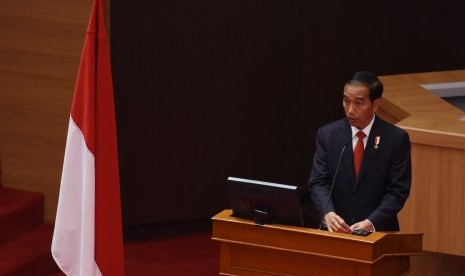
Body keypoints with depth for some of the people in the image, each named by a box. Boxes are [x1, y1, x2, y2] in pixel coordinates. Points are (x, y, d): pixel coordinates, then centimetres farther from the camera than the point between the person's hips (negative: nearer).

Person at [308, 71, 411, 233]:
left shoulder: (397, 138, -1)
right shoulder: (327, 135, 5)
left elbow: (398, 191, -3)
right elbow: (318, 183, 2)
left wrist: (371, 223, -16)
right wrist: (328, 213, -18)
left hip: (378, 232, -2)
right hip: (335, 231, 2)